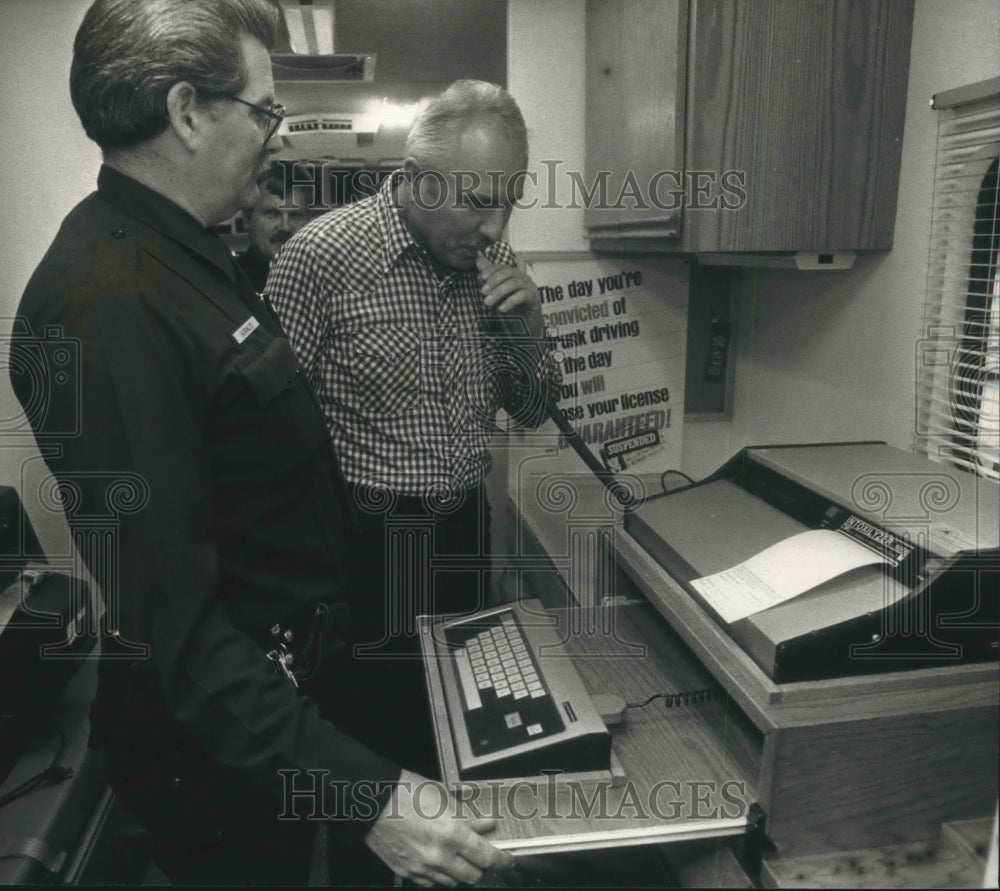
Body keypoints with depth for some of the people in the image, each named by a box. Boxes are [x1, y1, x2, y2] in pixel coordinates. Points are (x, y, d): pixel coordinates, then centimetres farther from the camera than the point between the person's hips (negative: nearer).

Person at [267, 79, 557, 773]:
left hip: (465, 536, 5)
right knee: (369, 748, 10)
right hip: (366, 549, -5)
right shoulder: (322, 256, -15)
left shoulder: (495, 263, 1)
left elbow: (531, 412, 9)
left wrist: (530, 329, -10)